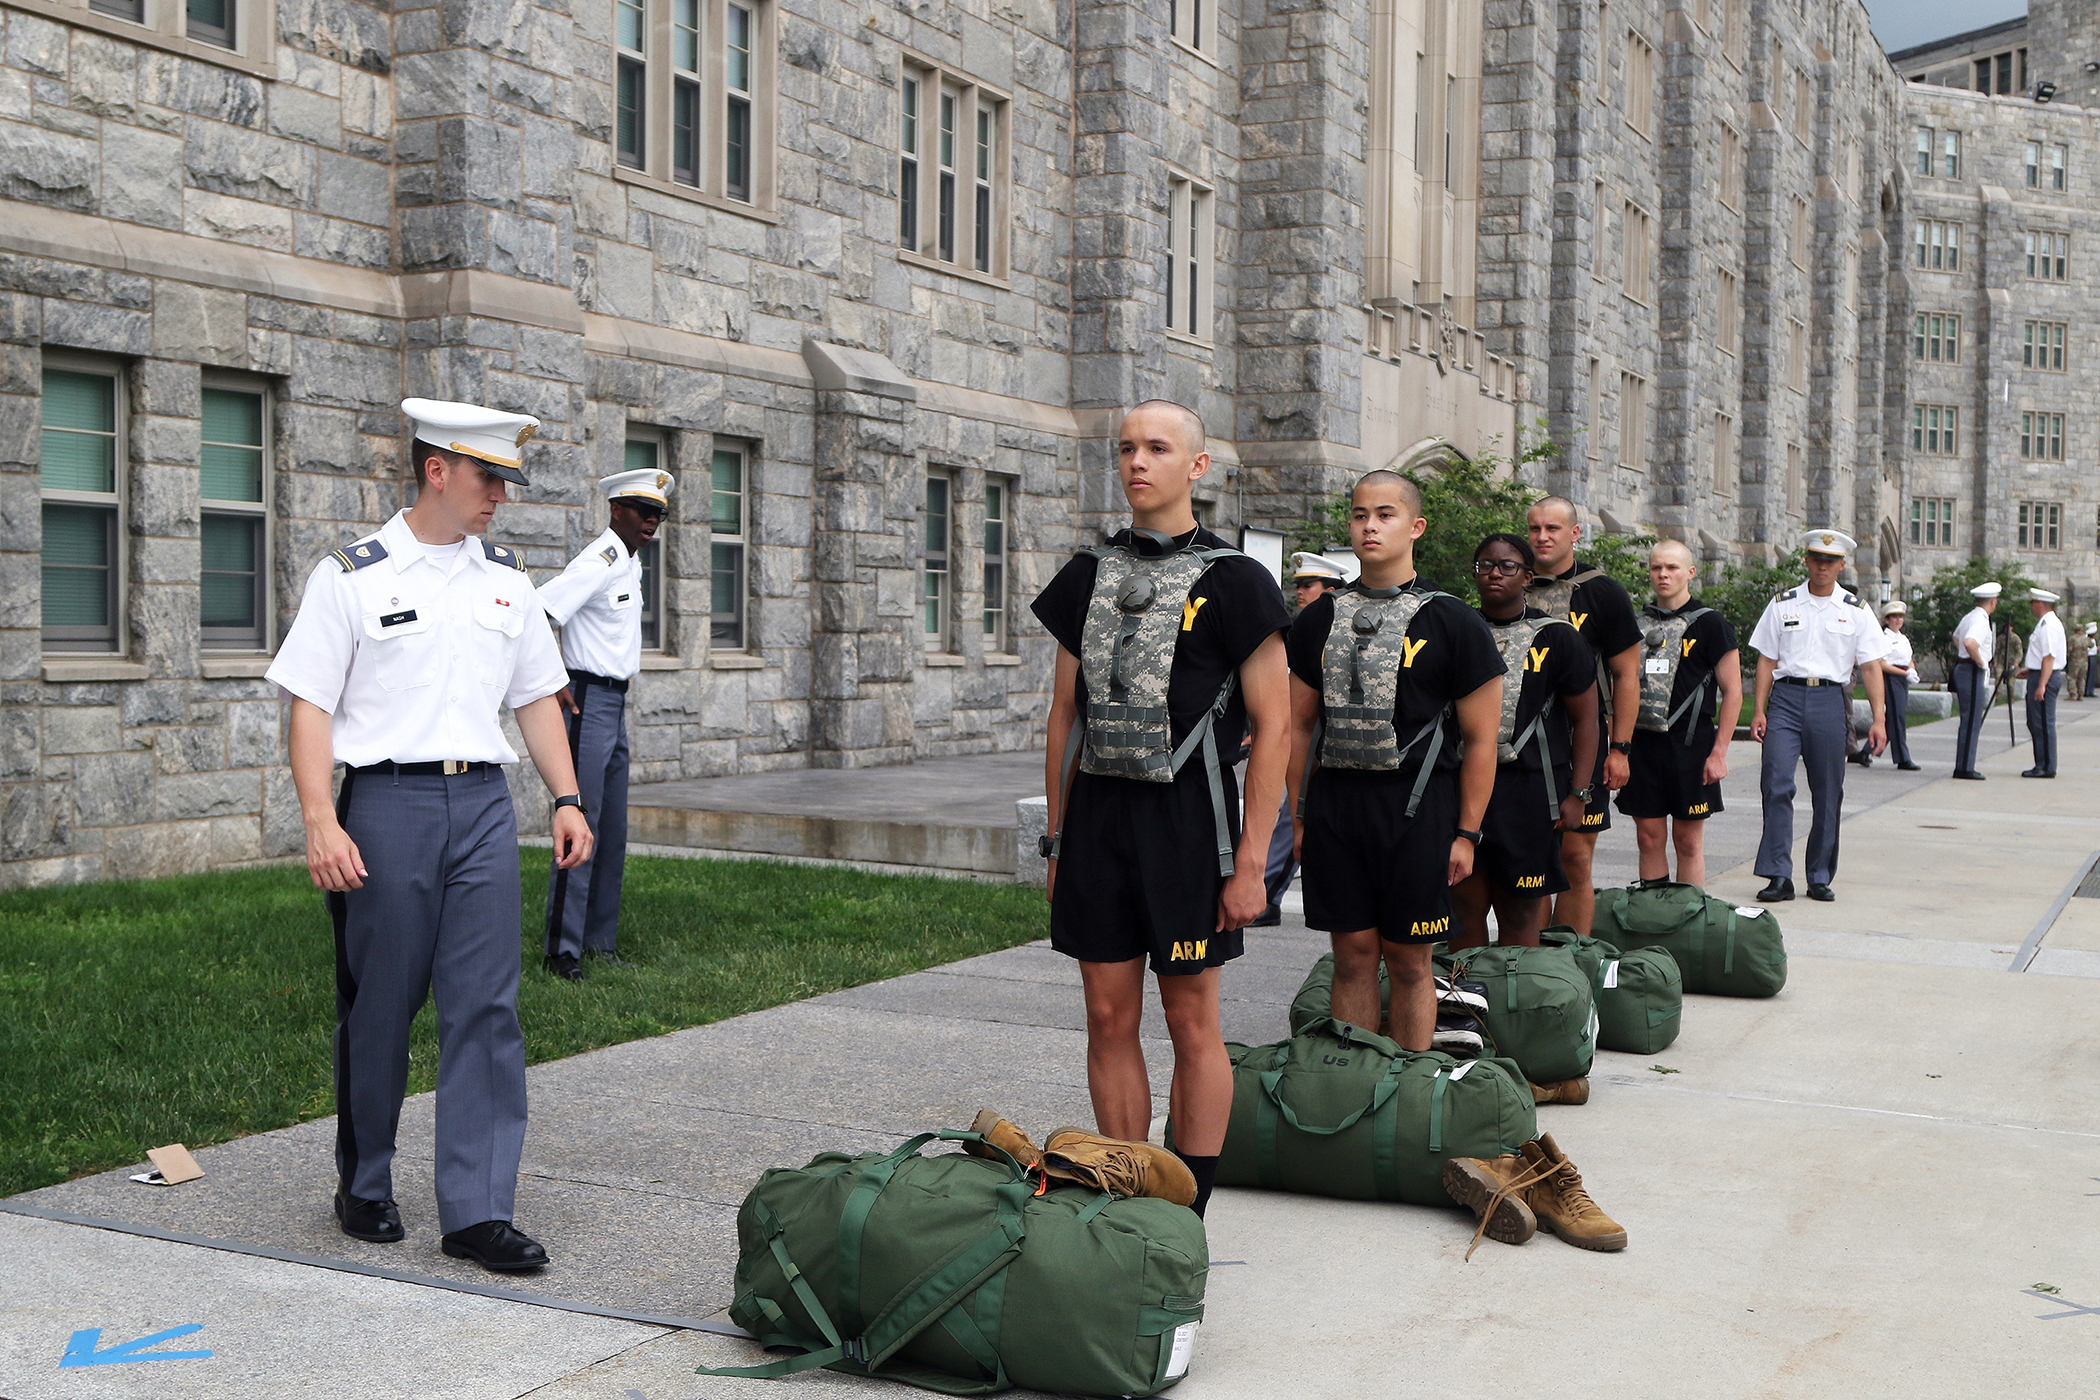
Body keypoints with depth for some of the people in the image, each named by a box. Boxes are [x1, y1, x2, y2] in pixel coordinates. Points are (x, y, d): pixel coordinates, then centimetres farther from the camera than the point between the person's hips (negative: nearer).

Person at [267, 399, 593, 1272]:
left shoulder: (506, 578, 13)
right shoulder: (351, 577, -1)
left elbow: (537, 697, 19)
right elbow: (310, 706, -4)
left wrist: (566, 798, 9)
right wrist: (321, 822, -14)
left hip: (483, 804, 4)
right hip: (386, 803, -3)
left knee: (486, 1005, -3)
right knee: (378, 1007, 5)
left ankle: (478, 1212, 2)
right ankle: (363, 1185, 25)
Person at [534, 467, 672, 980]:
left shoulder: (631, 562, 14)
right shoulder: (598, 562, -16)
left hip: (615, 705, 10)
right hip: (588, 702, -10)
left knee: (612, 833, 12)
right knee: (581, 828, -9)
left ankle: (600, 939, 20)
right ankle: (562, 950, -4)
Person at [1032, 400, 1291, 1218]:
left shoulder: (1234, 582, -3)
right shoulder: (1089, 575, 12)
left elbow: (1273, 726, -6)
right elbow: (1064, 713, 15)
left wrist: (1250, 861, -12)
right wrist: (1057, 839, 10)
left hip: (1185, 817, -4)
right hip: (1096, 814, 5)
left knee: (1192, 1023, 2)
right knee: (1109, 1019, 7)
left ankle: (1187, 1217, 12)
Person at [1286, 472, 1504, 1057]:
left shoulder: (1453, 623, -1)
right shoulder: (1319, 619, 10)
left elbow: (1479, 739, -2)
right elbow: (1301, 725, 14)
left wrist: (1466, 833, -6)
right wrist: (1300, 816, 9)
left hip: (1416, 809, -3)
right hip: (1334, 805, 3)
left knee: (1409, 960, 4)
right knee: (1352, 954, 7)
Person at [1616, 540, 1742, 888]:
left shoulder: (1709, 623, -1)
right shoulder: (1636, 624, 12)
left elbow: (1732, 692, -3)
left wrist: (1719, 752, -9)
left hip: (1689, 743, -4)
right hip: (1641, 741, 4)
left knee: (1688, 840, 1)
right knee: (1649, 837, 5)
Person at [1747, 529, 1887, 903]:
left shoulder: (1855, 610, 9)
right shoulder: (1782, 605, 9)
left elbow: (1870, 667, 7)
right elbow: (1766, 661, 9)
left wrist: (1877, 720, 0)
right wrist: (1759, 711, 1)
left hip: (1830, 700, 1)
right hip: (1786, 695, -1)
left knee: (1828, 792, 4)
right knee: (1777, 782, -14)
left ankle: (1820, 878, 14)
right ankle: (1778, 876, -11)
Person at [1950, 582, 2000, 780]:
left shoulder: (1968, 617, 15)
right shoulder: (1980, 620, -16)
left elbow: (1956, 638, 33)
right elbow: (1969, 643, -33)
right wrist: (1981, 662, -19)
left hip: (1962, 667, 10)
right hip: (1973, 672, -10)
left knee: (1969, 721, 13)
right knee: (1972, 722, -8)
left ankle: (1963, 766, 16)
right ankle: (1965, 768, -8)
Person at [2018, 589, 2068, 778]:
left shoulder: (2049, 625, -16)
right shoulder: (2045, 623, 17)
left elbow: (2049, 657, -22)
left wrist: (2041, 685, -25)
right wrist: (2029, 670, 24)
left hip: (2045, 678, -11)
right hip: (2039, 677, 11)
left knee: (2044, 724, -7)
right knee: (2035, 723, 13)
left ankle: (2047, 768, -4)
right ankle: (2042, 766, 17)